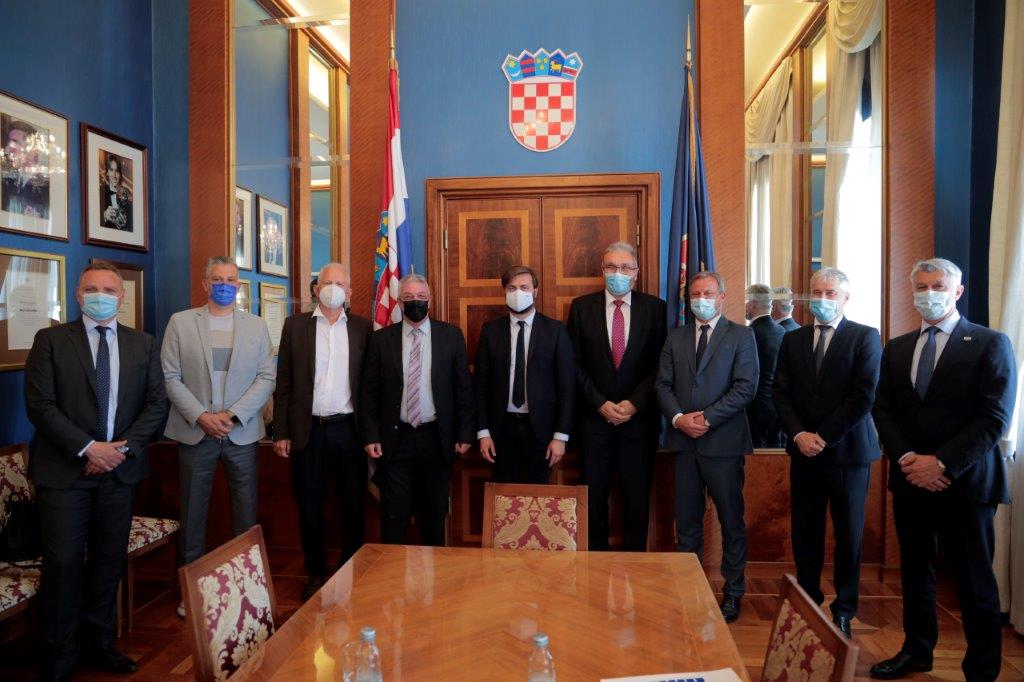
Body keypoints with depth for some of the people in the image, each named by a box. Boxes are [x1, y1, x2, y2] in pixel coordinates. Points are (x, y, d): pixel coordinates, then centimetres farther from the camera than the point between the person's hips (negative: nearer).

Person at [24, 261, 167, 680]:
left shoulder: (143, 345, 7)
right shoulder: (51, 340, 0)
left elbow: (156, 404, 4)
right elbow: (39, 405, -8)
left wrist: (123, 448, -9)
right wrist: (87, 448, -15)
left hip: (120, 469, 3)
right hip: (64, 470, -2)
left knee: (109, 562, 12)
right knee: (62, 565, 1)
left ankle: (100, 644, 27)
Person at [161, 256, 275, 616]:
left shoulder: (256, 326, 6)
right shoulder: (180, 322, 4)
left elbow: (266, 378, 0)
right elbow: (170, 377, -1)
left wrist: (233, 415, -11)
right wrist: (201, 417, -12)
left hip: (242, 433, 1)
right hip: (195, 432, 0)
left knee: (246, 513, 6)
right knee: (193, 513, 8)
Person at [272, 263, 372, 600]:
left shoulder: (362, 328, 5)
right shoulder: (295, 325, 5)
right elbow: (283, 383, 3)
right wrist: (281, 432, -1)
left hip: (349, 429, 0)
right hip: (308, 430, 0)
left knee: (353, 506, 8)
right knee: (309, 506, 9)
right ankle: (315, 573, 25)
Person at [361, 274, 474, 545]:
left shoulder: (452, 336, 2)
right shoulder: (381, 339, 2)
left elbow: (463, 388, 2)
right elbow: (370, 391, 3)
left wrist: (464, 434, -2)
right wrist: (371, 436, -4)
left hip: (437, 439, 1)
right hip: (395, 439, 0)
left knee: (435, 515, 12)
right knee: (394, 516, 5)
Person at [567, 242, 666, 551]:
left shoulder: (654, 307, 1)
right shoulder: (582, 306, 2)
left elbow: (660, 363, 0)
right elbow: (575, 363, 0)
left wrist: (635, 403, -9)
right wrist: (600, 403, -9)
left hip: (639, 416, 0)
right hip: (595, 415, 0)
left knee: (637, 496, 7)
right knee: (594, 494, 7)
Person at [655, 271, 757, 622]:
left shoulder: (741, 336, 1)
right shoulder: (676, 337, 12)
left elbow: (746, 386, -9)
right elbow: (663, 384, 8)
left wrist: (707, 418, -15)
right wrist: (679, 418, -9)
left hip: (723, 441, -3)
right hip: (684, 441, 4)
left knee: (732, 521, 7)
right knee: (687, 520, 11)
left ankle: (733, 593, 21)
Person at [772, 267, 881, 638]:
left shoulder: (866, 337, -2)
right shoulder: (793, 339, 9)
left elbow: (864, 395, -11)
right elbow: (781, 394, 5)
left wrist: (824, 437, -14)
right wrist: (798, 435, -9)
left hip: (847, 451, -3)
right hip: (804, 451, 3)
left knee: (848, 534, 7)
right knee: (805, 532, 8)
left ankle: (844, 610, 22)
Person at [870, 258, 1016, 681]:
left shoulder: (990, 344, -4)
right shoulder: (896, 348, 10)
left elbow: (994, 419, -12)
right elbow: (882, 410, 6)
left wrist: (941, 464, -18)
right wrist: (907, 458, -9)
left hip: (965, 481, -4)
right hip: (909, 479, 5)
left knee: (974, 581, 6)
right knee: (915, 571, 15)